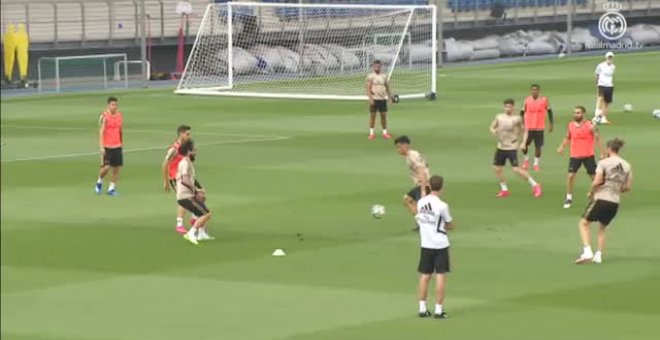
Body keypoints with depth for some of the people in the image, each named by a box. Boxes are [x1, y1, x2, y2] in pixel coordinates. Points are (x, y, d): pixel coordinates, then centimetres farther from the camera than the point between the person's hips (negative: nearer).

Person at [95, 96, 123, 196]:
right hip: (107, 146, -5)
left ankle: (111, 188, 10)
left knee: (117, 168, 1)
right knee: (106, 167, -7)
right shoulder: (104, 116, -8)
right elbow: (101, 132, -12)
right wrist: (101, 147, -19)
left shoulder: (120, 115, 10)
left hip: (117, 146, 5)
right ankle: (99, 182, 21)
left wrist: (122, 144, 21)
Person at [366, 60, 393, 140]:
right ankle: (371, 133, 9)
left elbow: (387, 88, 16)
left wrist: (390, 97, 10)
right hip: (374, 99, -3)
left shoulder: (384, 76, 9)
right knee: (372, 115, 2)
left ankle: (385, 132, 9)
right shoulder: (370, 76, -3)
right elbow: (368, 89, -7)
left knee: (384, 115, 3)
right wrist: (370, 98, -16)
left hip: (383, 99, 3)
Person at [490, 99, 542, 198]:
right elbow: (492, 127, 14)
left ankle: (534, 185, -2)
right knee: (497, 168, 6)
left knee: (516, 169, -13)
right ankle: (504, 190, 22)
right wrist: (493, 131, -10)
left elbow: (524, 131, 1)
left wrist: (523, 143, -11)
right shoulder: (499, 117, 4)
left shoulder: (517, 119, -7)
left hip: (512, 148, -6)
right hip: (501, 147, 6)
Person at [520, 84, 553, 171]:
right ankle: (526, 159, 27)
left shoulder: (544, 100, -1)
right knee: (524, 145, 0)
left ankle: (536, 164, 15)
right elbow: (522, 112, 6)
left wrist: (551, 124, 5)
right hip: (528, 127, 0)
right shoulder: (527, 100, -1)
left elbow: (549, 111, 7)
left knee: (538, 146, 2)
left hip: (539, 128, 0)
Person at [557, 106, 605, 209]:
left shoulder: (590, 126, -10)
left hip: (588, 155, -3)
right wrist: (562, 147, 2)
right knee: (570, 175, -6)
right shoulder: (570, 125, 2)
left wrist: (602, 153, -13)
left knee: (594, 176, 2)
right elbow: (567, 138, 17)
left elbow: (598, 139, -8)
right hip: (574, 156, 3)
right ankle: (569, 198, 5)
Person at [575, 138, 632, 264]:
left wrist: (591, 192, 3)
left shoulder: (604, 163, -9)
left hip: (601, 199, -5)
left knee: (584, 223, 9)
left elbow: (597, 182, -15)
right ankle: (598, 255, 14)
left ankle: (587, 251, -8)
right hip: (615, 202, 5)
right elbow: (628, 187, 8)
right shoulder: (627, 166, 6)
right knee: (602, 228, 23)